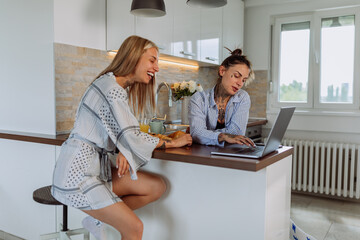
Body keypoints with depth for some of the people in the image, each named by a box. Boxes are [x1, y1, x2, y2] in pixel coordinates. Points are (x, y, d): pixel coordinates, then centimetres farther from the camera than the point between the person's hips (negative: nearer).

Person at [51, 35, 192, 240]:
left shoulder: (120, 88, 12)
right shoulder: (111, 89, -19)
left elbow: (120, 132, 14)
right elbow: (131, 136, -21)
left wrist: (124, 151, -9)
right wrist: (172, 143, -8)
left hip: (97, 165, 10)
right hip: (78, 172, -10)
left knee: (157, 187, 3)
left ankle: (98, 219, 11)